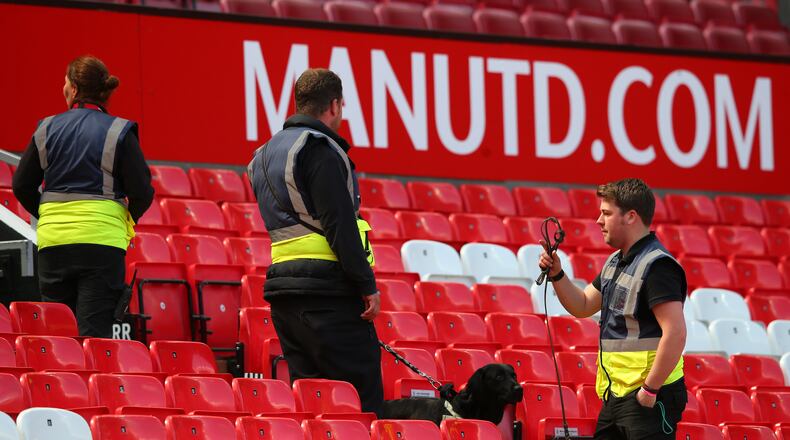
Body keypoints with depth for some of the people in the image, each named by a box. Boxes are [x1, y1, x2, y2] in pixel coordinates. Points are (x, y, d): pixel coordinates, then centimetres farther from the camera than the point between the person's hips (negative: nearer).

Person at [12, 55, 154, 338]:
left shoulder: (47, 129, 7)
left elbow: (22, 186, 9)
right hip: (102, 239, -3)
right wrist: (129, 219, 14)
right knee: (94, 332, -5)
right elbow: (142, 192, -6)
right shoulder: (119, 131, -2)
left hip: (53, 241, 3)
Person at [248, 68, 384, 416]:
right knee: (363, 398, -10)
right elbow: (339, 224, -16)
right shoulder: (320, 149, -9)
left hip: (282, 290, 9)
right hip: (327, 289, -9)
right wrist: (367, 285, -14)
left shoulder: (265, 155, 20)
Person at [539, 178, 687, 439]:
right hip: (615, 396, 10)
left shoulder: (657, 266, -16)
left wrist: (650, 390, -22)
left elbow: (675, 333, -24)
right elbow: (582, 306, 27)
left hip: (648, 399, -10)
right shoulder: (615, 262, 16)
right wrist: (556, 274, 10)